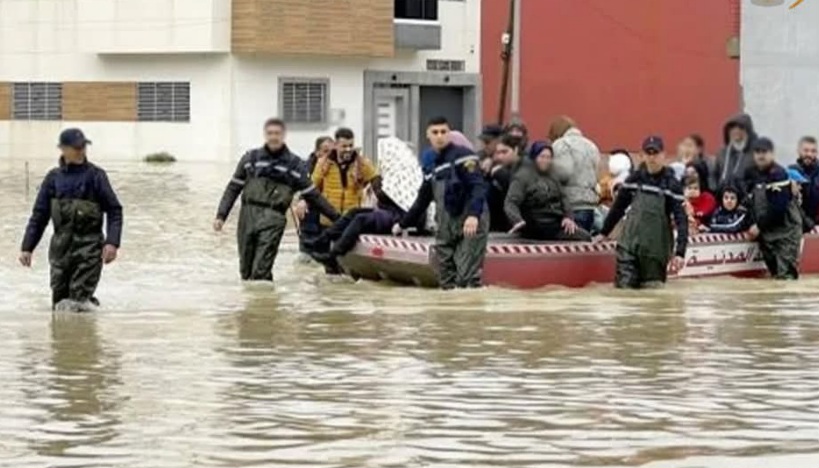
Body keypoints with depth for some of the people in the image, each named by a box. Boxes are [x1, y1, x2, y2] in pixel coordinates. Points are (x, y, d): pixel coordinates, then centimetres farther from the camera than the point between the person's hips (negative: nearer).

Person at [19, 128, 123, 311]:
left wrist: (112, 243, -14)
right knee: (59, 302, 9)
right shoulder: (53, 178, 6)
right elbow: (39, 215, 12)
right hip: (61, 246, 4)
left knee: (79, 299, -11)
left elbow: (114, 211, -2)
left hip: (88, 243, -4)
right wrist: (27, 247, 7)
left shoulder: (95, 175, -2)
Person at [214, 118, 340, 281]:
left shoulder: (294, 164, 7)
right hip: (248, 214, 3)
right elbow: (233, 188, 13)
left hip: (273, 218, -3)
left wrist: (335, 216, 10)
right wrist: (221, 215, 5)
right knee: (246, 270, 6)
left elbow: (312, 194, 11)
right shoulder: (251, 158, 11)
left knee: (261, 271, -15)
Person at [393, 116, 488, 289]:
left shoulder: (462, 156, -3)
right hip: (446, 228, 8)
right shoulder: (432, 168, 21)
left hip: (471, 225, -8)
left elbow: (478, 186, -16)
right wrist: (403, 224, 43)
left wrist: (473, 215, -31)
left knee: (468, 278, -17)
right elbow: (422, 200, 34)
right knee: (446, 280, 4)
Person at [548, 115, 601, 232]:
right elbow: (596, 175, 17)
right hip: (590, 205, 7)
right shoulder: (591, 146, 19)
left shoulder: (561, 145, -4)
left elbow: (563, 171, -16)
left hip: (572, 206, -7)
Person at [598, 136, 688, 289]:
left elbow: (681, 219, -12)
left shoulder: (672, 184, -7)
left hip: (657, 246, -2)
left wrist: (680, 252, -22)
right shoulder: (634, 179, 3)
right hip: (631, 241, 2)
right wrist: (604, 233, 22)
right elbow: (618, 207, 16)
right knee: (625, 285, -6)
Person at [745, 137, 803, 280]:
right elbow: (752, 202, 18)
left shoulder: (779, 174, -15)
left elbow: (778, 208, -22)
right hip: (766, 231, 8)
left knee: (785, 273, -15)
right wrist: (752, 224, 3)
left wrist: (759, 226, -17)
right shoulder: (753, 174, 9)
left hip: (786, 230, -8)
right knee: (774, 271, 12)